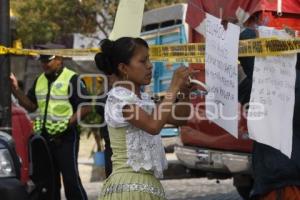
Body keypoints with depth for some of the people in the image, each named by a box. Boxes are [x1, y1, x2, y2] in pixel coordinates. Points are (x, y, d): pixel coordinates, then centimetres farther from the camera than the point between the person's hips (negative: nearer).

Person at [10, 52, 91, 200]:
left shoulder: (72, 79, -8)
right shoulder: (39, 80, 14)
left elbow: (86, 107, -13)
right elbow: (31, 105, 16)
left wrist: (68, 123, -22)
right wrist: (16, 89, 2)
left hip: (65, 137, -7)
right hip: (44, 137, 7)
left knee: (71, 177, -9)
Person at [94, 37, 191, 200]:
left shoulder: (143, 99, 12)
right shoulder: (118, 98, -13)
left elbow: (178, 119, 20)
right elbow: (153, 126, -27)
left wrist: (185, 92, 2)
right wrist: (174, 88, -20)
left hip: (148, 184, 9)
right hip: (129, 185, -9)